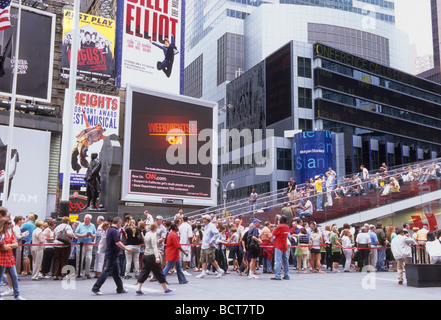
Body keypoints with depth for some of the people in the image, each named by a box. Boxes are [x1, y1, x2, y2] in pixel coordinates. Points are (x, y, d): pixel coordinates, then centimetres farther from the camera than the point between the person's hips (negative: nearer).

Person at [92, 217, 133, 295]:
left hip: (111, 253, 10)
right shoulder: (114, 231, -19)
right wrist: (126, 248, -16)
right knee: (107, 271, -5)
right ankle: (96, 288, -1)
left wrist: (119, 232, 19)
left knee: (116, 272, 15)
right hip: (113, 255, -10)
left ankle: (120, 288, 23)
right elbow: (117, 242, -24)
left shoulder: (110, 229, 11)